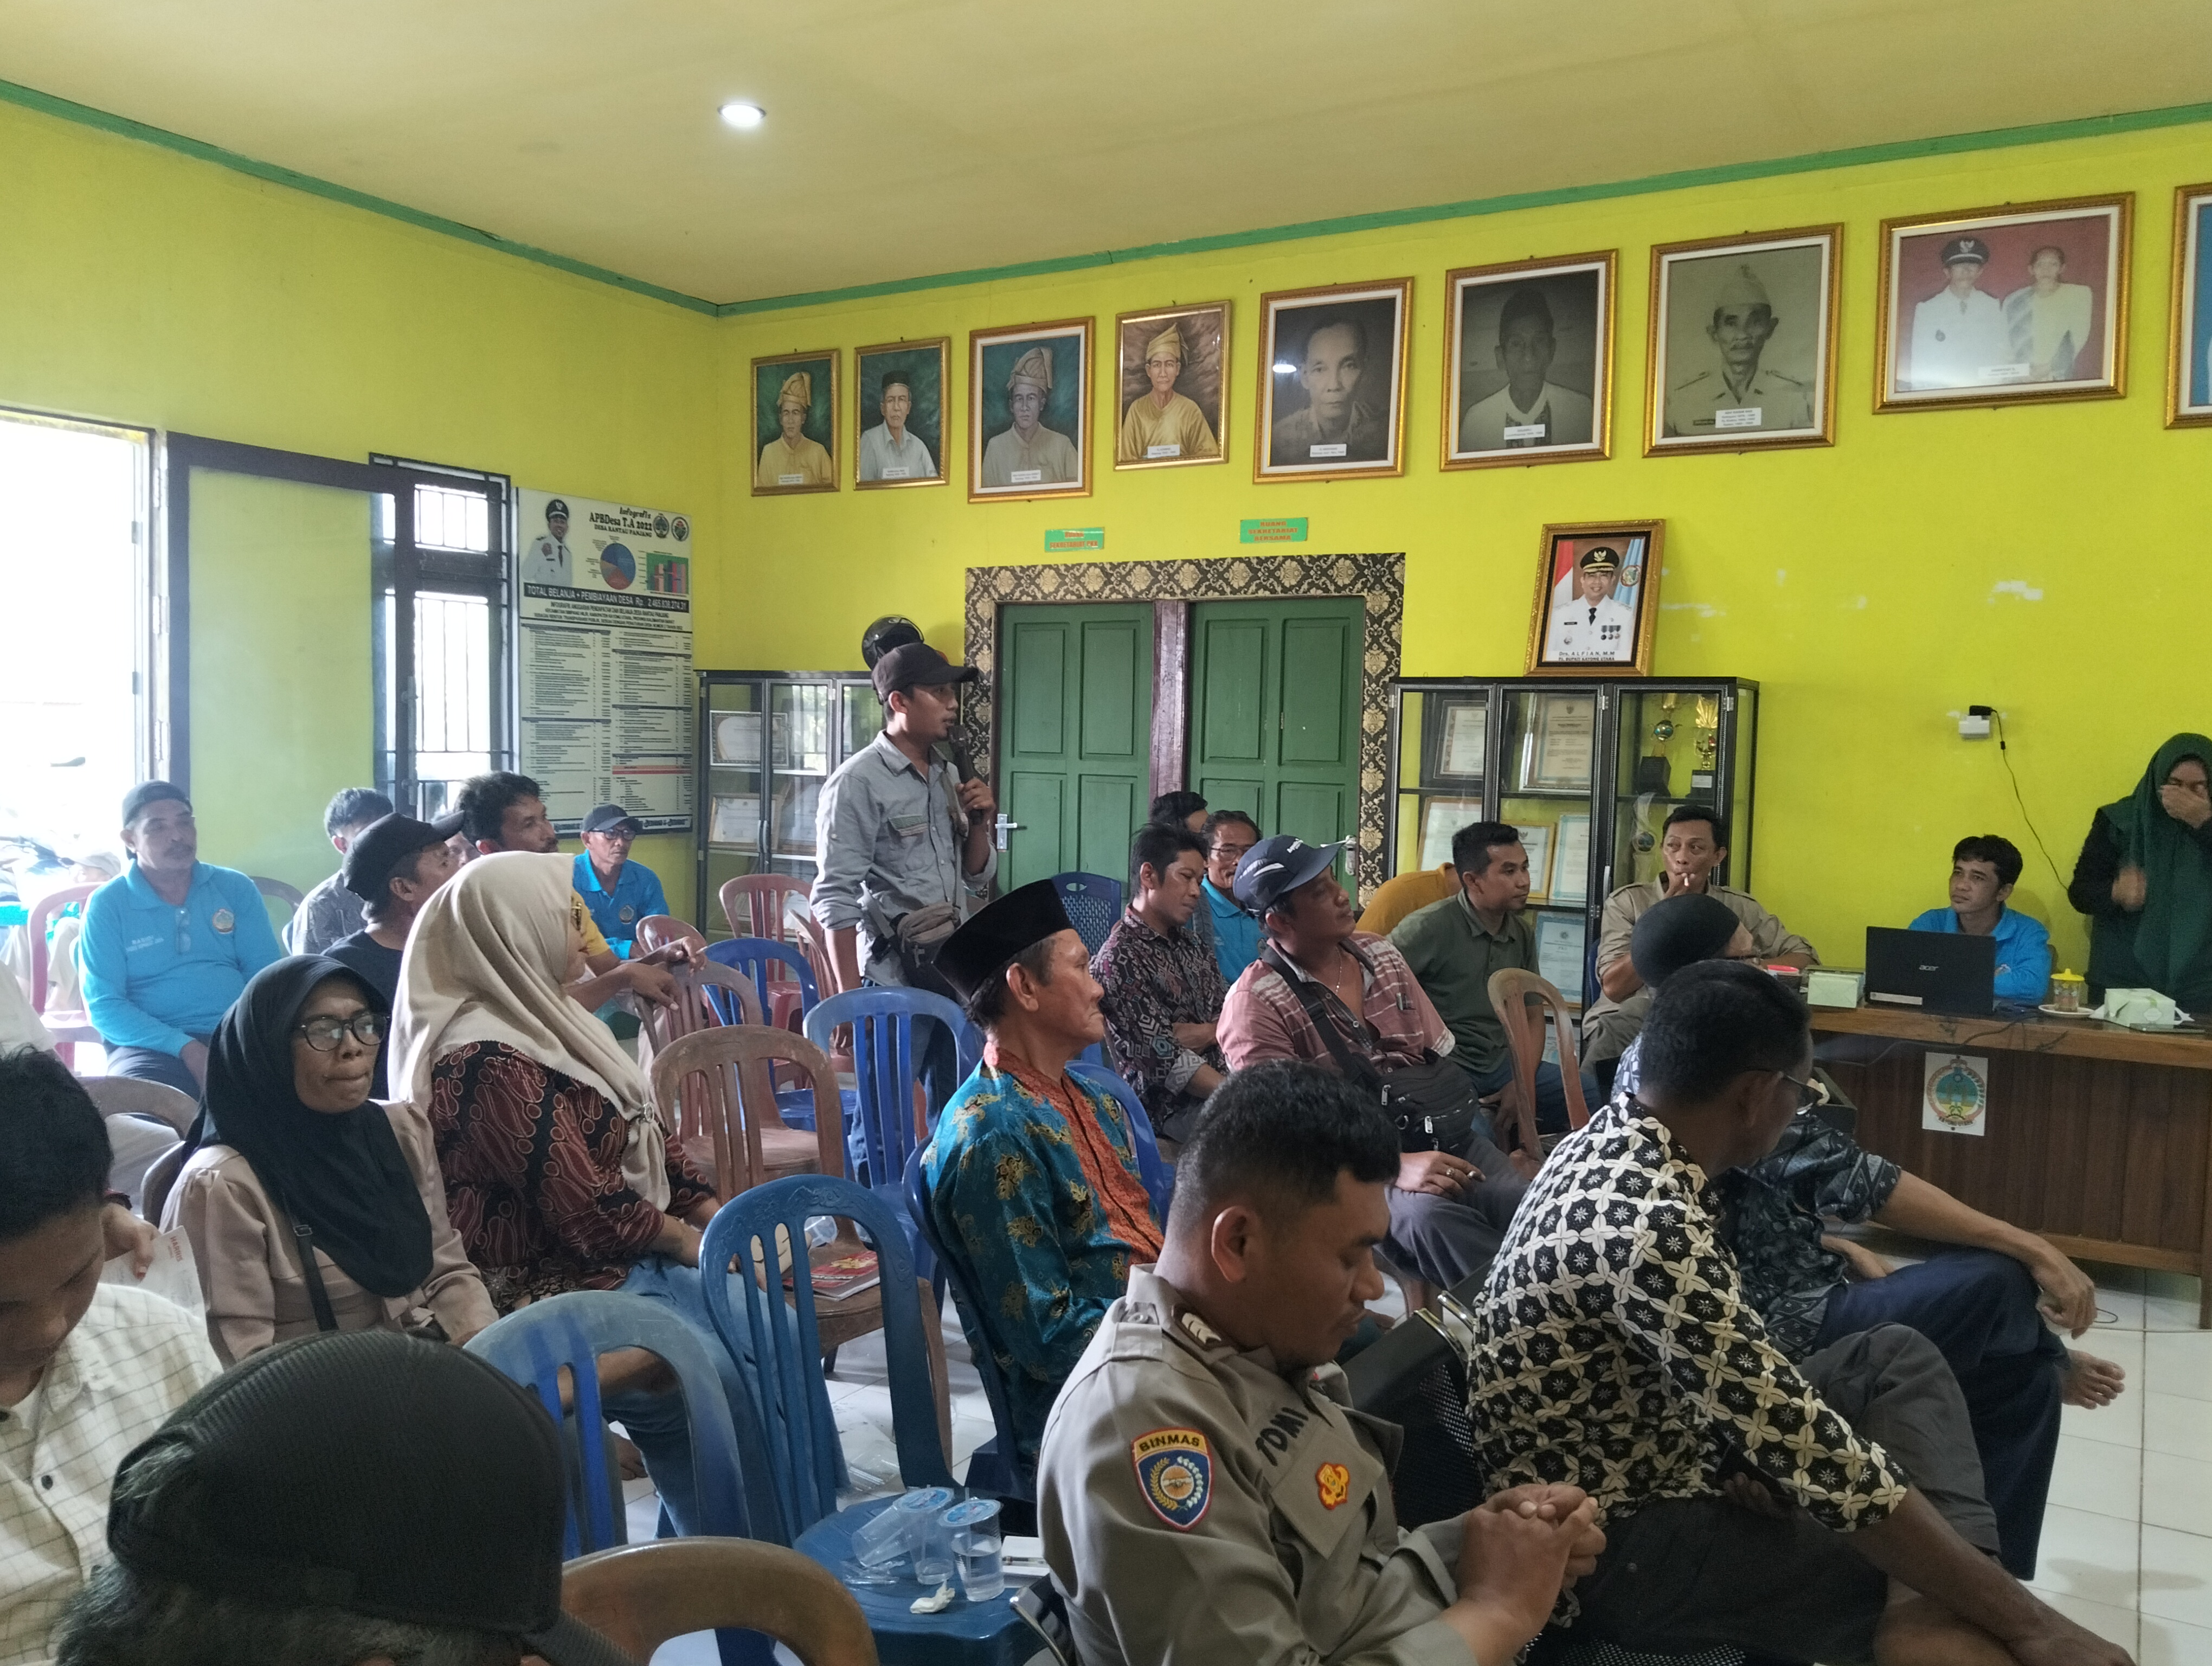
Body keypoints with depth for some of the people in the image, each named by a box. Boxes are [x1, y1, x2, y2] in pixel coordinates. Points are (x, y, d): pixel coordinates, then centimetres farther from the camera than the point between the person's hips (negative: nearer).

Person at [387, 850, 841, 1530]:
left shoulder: (540, 1022, 10)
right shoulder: (489, 1061, -22)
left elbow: (646, 1140, 11)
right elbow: (587, 1210, -21)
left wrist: (724, 1222, 0)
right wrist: (697, 1245, -7)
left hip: (624, 1262, 9)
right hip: (555, 1293, -9)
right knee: (729, 1387, -19)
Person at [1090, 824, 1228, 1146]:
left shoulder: (1188, 942, 18)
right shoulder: (1120, 959, -10)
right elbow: (1168, 1062, -15)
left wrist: (1203, 1033, -9)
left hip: (1223, 1082, 8)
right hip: (1171, 1107, -8)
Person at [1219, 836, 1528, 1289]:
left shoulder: (1382, 954, 14)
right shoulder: (1255, 1005, -7)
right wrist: (1395, 1167, -25)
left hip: (1439, 1139, 5)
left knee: (1530, 1203, -25)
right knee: (1431, 1212, -36)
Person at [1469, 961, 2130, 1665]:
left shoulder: (1610, 1138, 0)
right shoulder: (1654, 1228, -31)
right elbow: (1816, 1455, -30)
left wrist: (1760, 1441, -6)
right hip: (1601, 1544, -10)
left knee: (1898, 1355, 4)